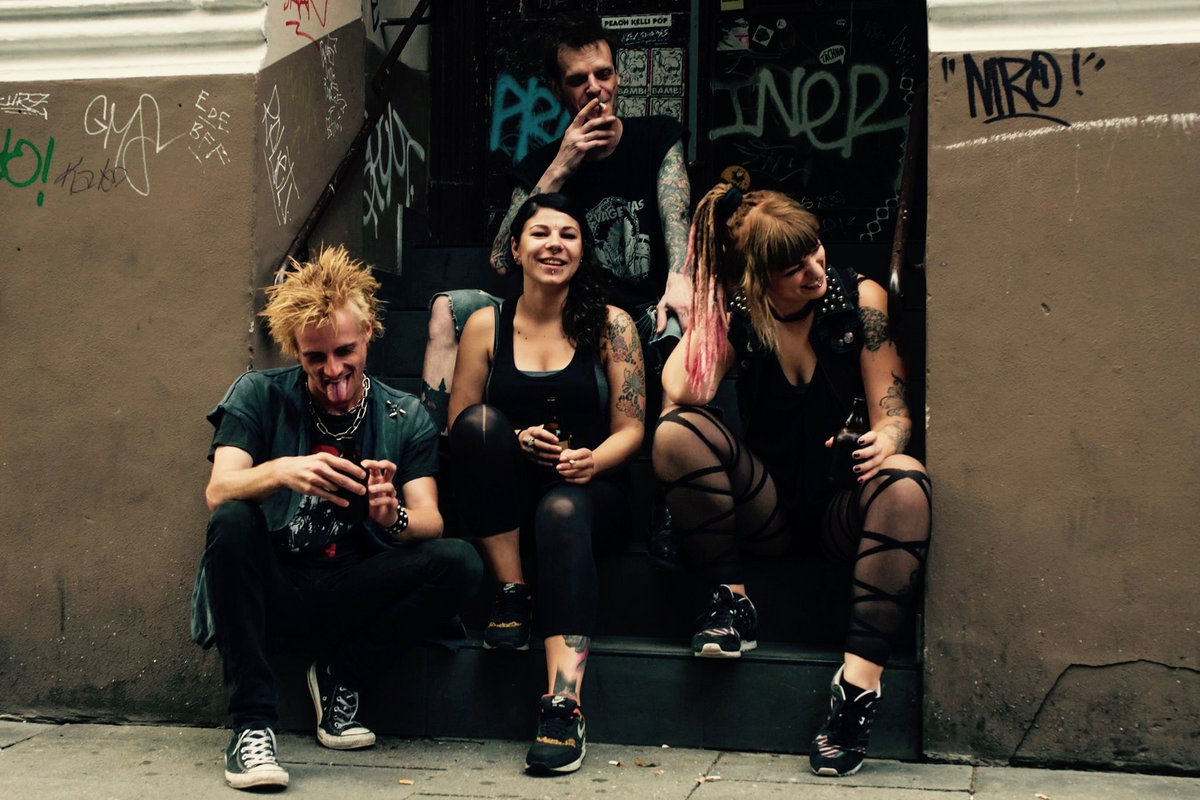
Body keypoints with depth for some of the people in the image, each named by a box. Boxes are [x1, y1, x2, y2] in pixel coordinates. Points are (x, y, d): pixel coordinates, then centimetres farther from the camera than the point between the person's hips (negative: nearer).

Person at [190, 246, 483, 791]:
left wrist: (394, 516, -33)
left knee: (460, 563, -22)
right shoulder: (258, 395, 0)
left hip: (350, 595, 2)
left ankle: (339, 676, -2)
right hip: (270, 588, -1)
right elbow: (218, 493, -15)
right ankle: (251, 724, -27)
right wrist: (281, 471, -38)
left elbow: (430, 522, -7)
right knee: (234, 521, -32)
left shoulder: (405, 418, 5)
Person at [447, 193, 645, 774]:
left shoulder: (610, 325, 3)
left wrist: (590, 460, -20)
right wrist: (515, 443, -16)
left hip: (591, 491, -1)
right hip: (508, 498, 2)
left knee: (562, 511, -38)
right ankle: (510, 593, -22)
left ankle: (564, 703, -48)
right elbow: (458, 426, 4)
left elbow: (631, 429, 2)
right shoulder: (486, 325, 5)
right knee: (480, 420, -28)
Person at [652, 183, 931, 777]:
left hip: (839, 510, 0)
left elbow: (893, 410, -5)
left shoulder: (858, 298, -2)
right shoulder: (735, 312, -1)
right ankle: (731, 601, -16)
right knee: (675, 433, -25)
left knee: (904, 481, -36)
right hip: (766, 510, 1)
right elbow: (682, 394, -16)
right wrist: (697, 315, -17)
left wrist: (887, 439, -26)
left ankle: (859, 682, -41)